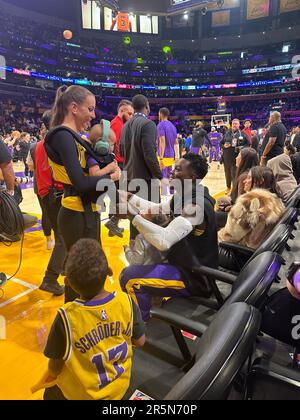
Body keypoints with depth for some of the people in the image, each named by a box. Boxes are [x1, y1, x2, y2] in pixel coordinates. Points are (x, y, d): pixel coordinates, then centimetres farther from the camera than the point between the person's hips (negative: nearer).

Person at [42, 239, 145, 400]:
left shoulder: (66, 317, -31)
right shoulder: (126, 302, -23)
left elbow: (54, 369, -16)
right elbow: (140, 342, -8)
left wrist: (53, 374, 5)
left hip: (83, 393, -2)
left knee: (51, 392, 29)